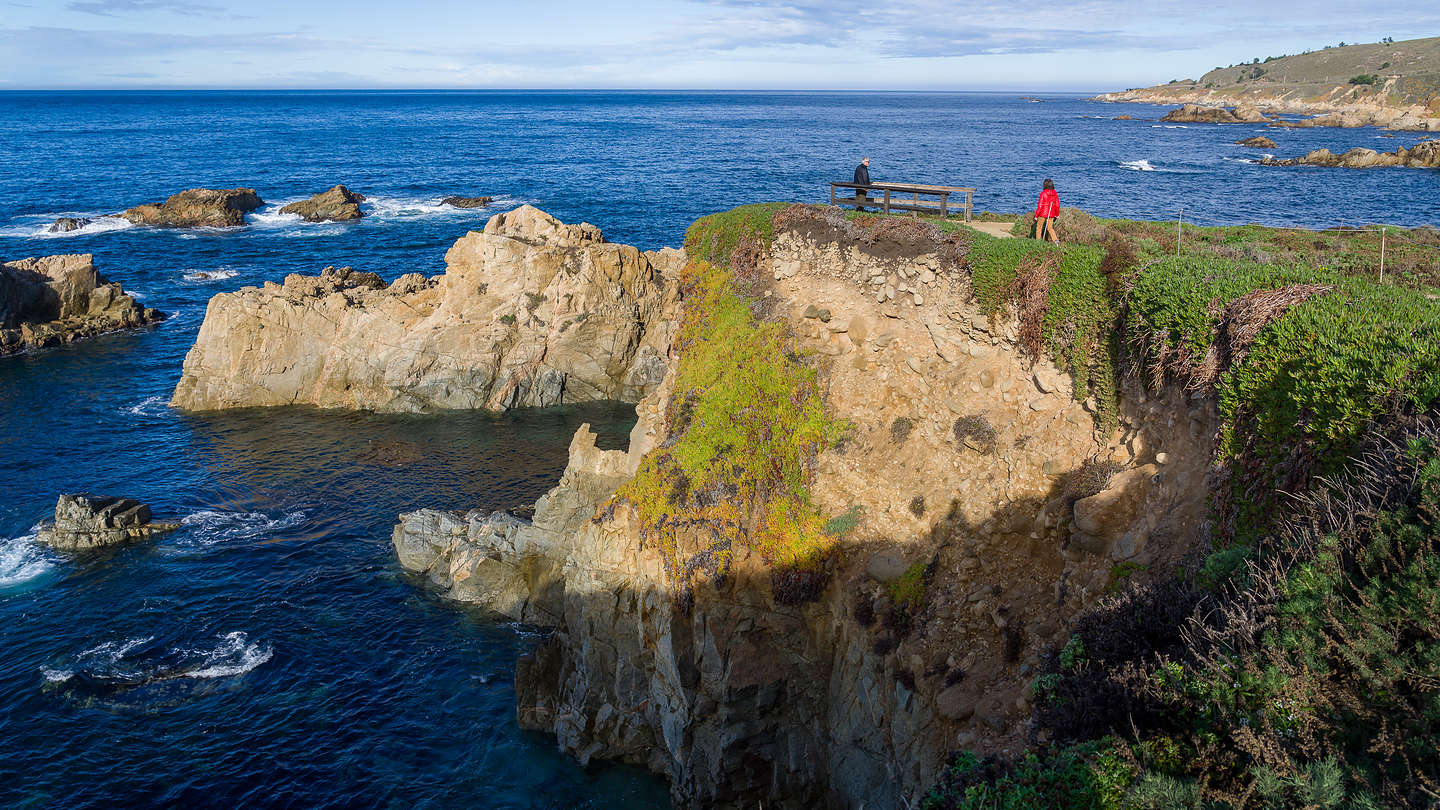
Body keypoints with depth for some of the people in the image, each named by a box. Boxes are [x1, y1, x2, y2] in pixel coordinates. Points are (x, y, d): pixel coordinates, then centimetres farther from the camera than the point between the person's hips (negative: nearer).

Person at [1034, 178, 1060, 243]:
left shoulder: (1043, 193, -14)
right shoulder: (1055, 194, 0)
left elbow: (1040, 206, -15)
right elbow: (1057, 205, 5)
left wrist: (1036, 215, -9)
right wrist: (1057, 214, 19)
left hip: (1043, 213, -4)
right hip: (1051, 214, 4)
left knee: (1039, 227, 13)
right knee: (1050, 228, 13)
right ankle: (1056, 240, -6)